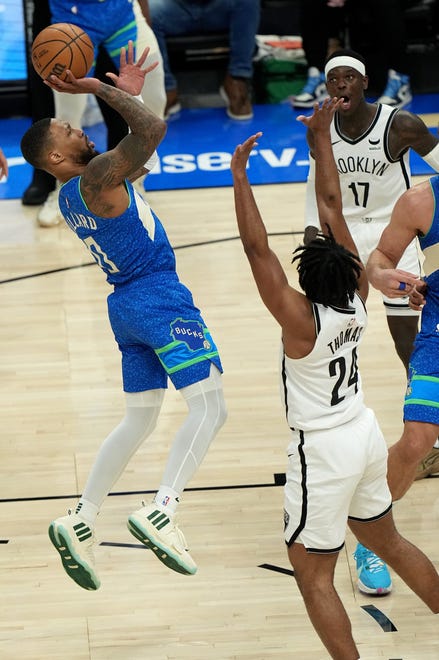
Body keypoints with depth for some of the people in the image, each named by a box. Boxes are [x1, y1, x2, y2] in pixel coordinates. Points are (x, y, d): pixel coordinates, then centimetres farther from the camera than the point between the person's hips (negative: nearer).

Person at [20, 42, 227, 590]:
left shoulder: (71, 197, 14)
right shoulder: (95, 177, -13)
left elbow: (138, 145, 30)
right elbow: (153, 130, -23)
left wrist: (126, 93, 25)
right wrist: (102, 90, -13)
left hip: (127, 304, 10)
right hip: (160, 297, -10)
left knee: (138, 419, 18)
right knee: (209, 406, -13)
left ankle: (80, 521, 15)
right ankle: (159, 514, -28)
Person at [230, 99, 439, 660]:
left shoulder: (301, 318, -25)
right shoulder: (356, 296, -9)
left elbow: (256, 249, -29)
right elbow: (331, 205, -4)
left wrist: (240, 177, -27)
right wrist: (320, 136, -1)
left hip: (322, 451, -8)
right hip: (366, 435, 8)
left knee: (313, 576, 4)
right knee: (386, 541, 27)